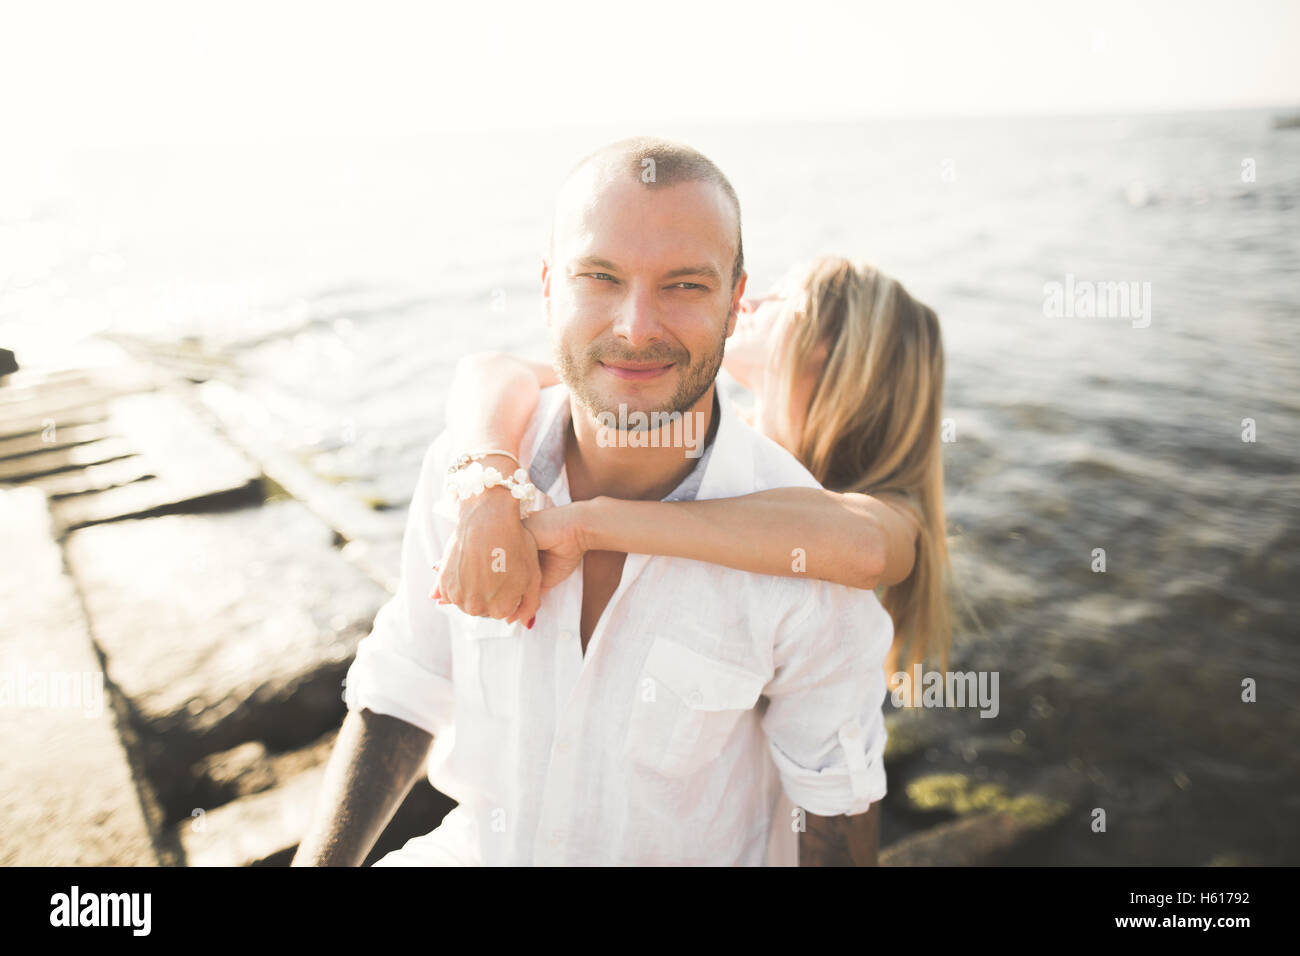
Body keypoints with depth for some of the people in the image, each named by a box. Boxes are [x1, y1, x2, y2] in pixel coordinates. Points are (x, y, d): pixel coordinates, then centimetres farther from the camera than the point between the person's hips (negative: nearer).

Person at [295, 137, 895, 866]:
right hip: (475, 846, 2)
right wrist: (320, 859, -8)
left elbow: (837, 804, -9)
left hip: (694, 852, -1)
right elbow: (404, 696, -1)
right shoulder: (465, 473, -13)